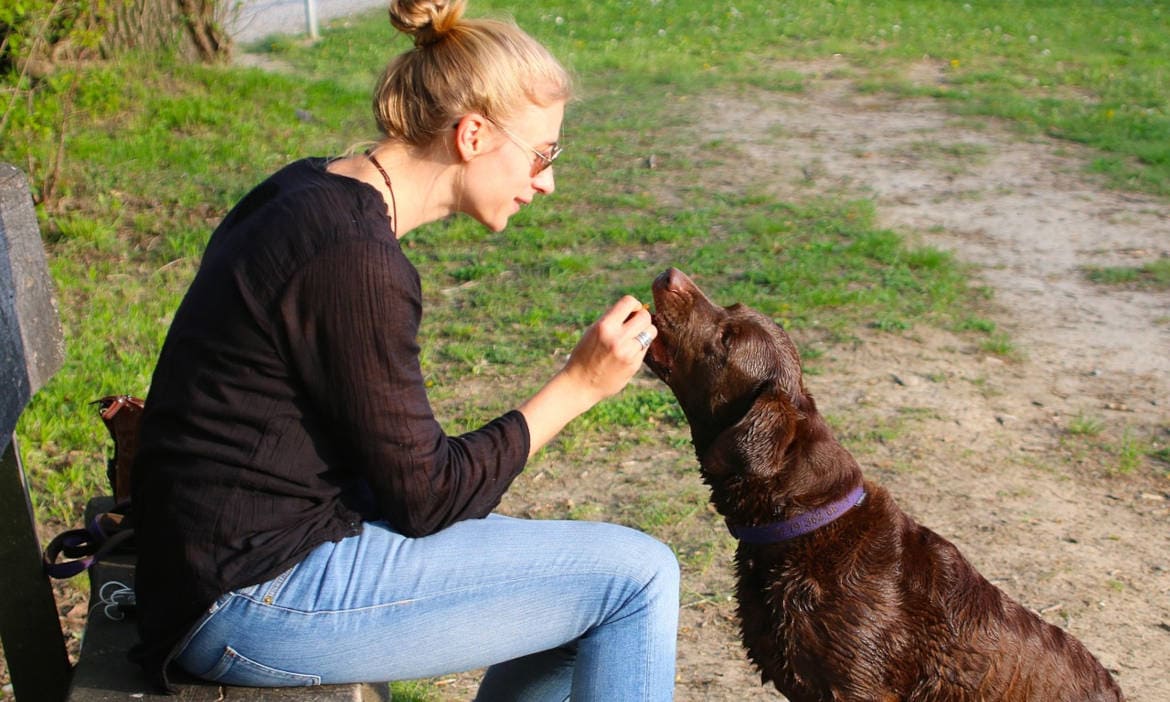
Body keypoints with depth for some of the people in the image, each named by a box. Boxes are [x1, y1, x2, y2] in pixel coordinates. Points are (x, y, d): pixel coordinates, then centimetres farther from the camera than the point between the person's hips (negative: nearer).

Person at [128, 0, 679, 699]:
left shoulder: (313, 192, 6)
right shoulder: (354, 259, -24)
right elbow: (426, 497, -17)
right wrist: (578, 385, -12)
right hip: (262, 598, -10)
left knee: (597, 595, 14)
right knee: (636, 577, -7)